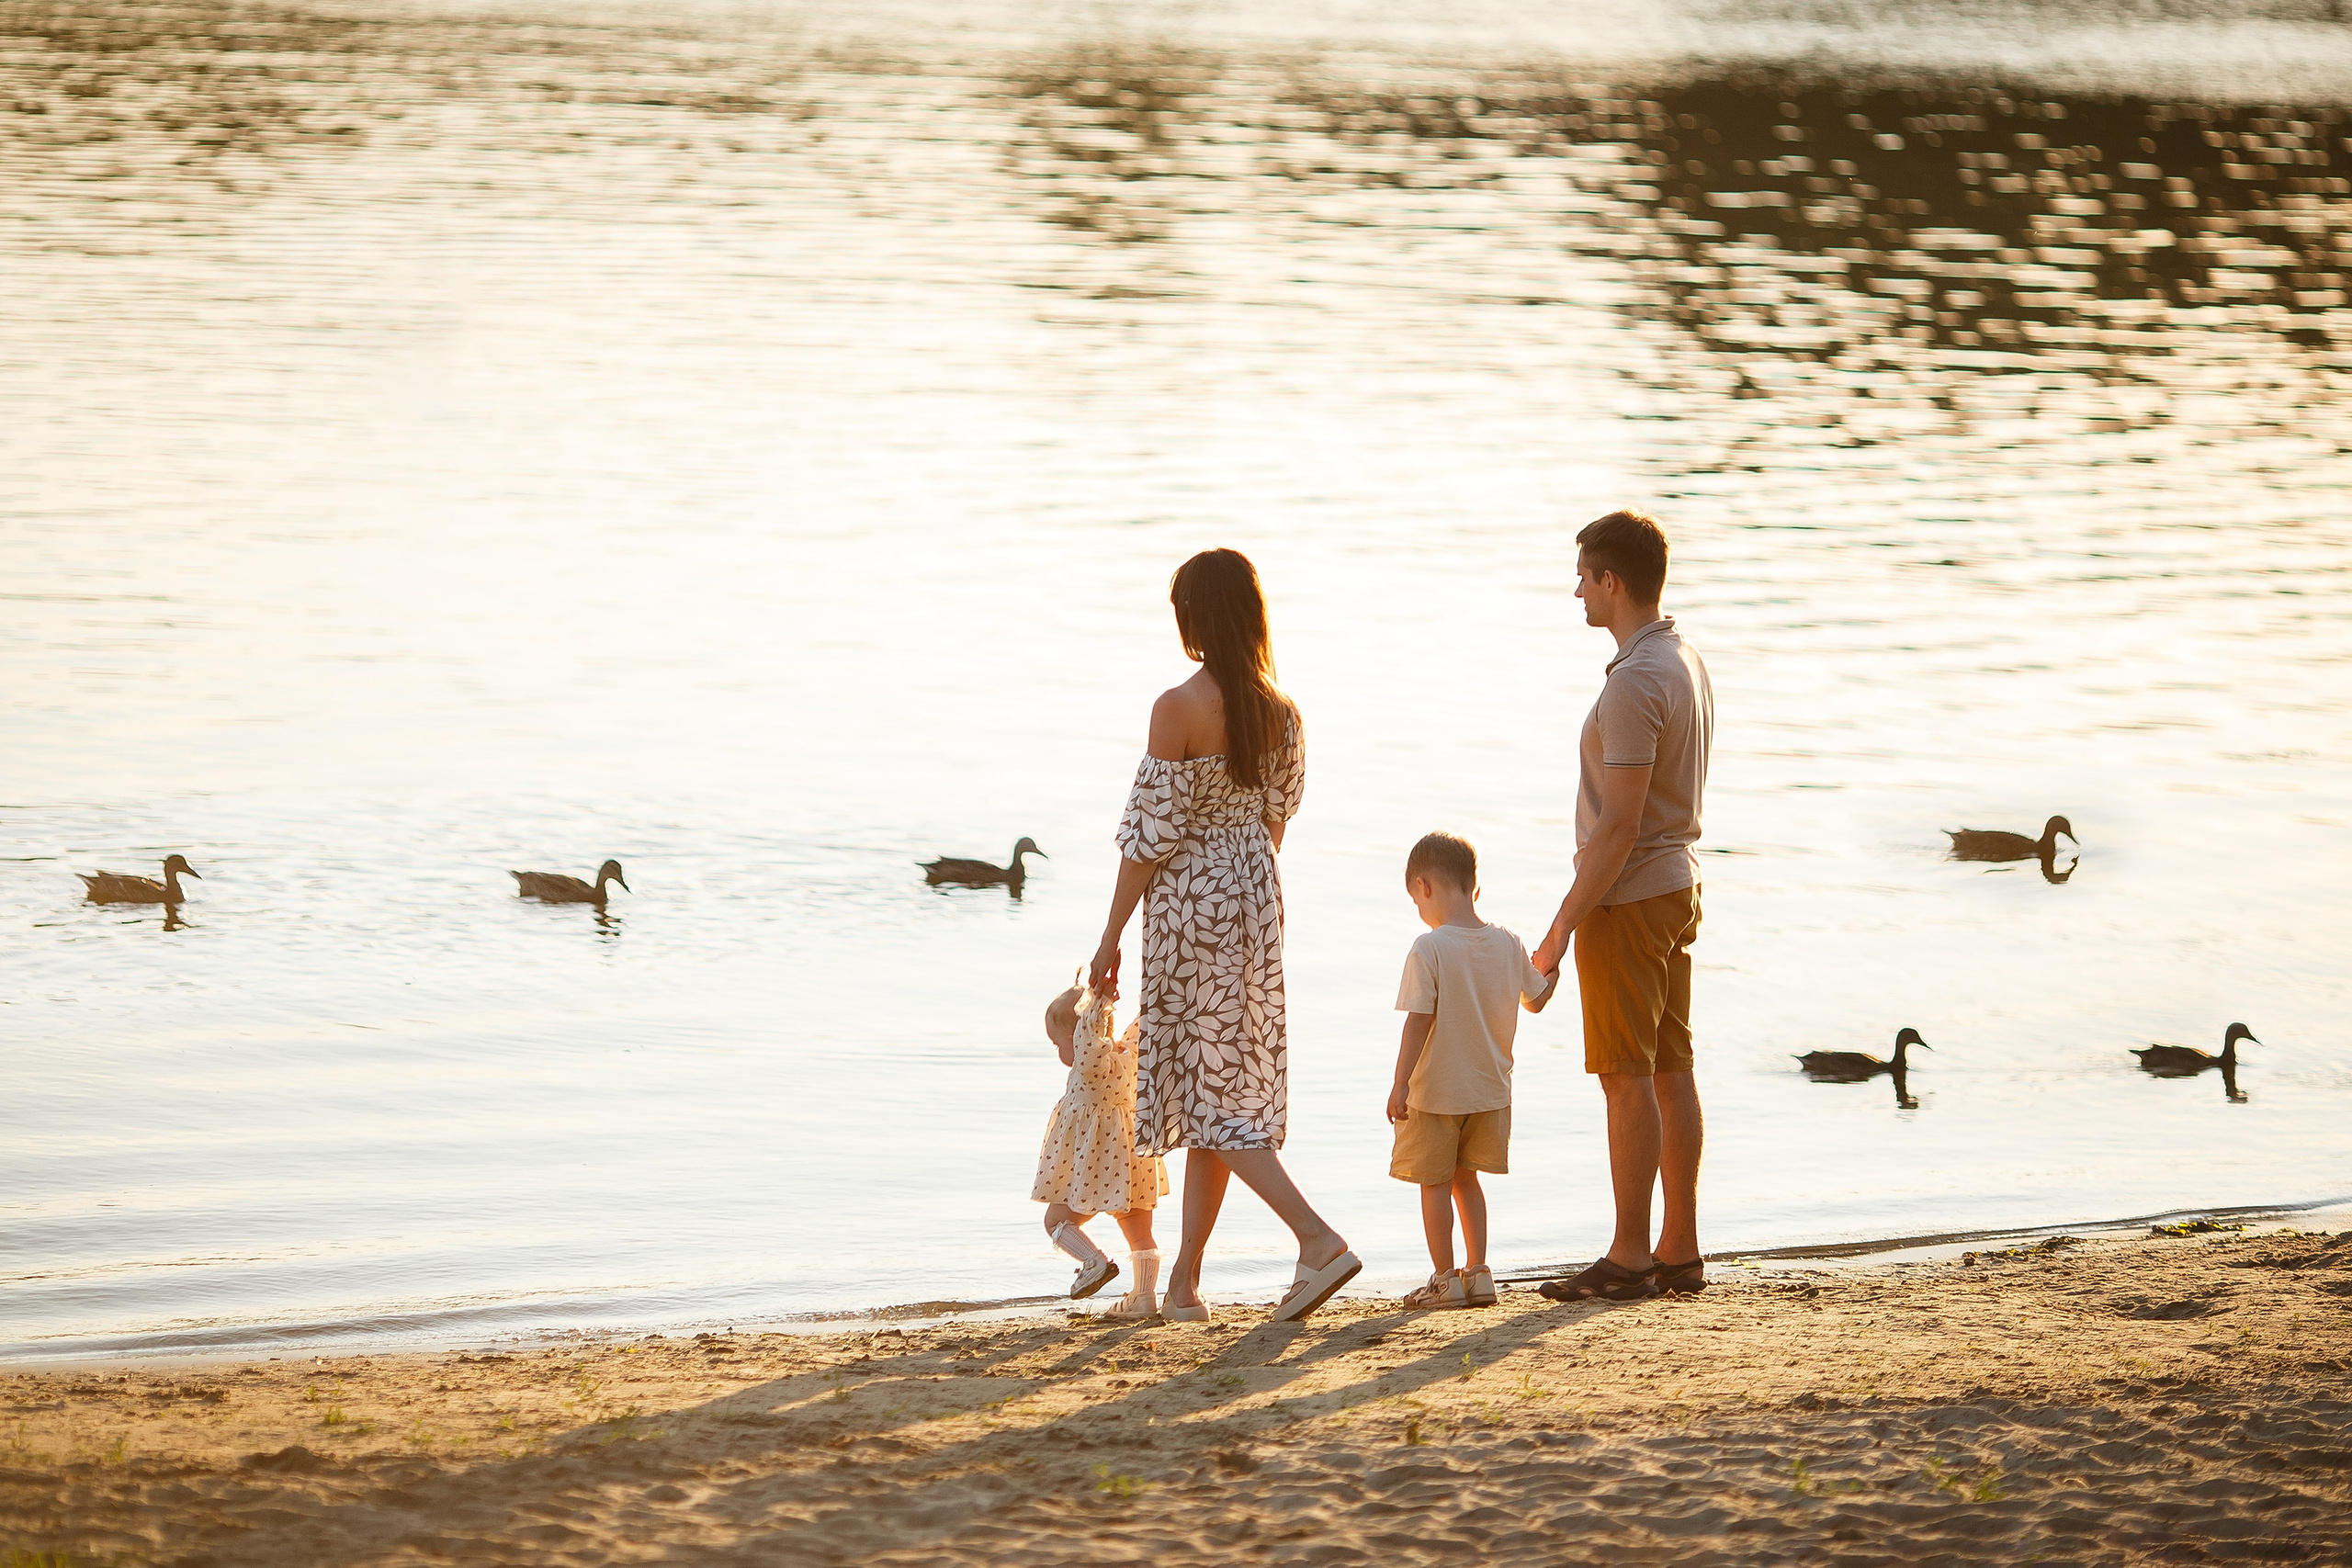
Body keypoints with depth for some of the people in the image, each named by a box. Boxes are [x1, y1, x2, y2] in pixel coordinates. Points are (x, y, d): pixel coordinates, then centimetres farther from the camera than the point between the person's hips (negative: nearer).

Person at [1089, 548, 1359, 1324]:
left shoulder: (1178, 708, -16)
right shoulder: (1280, 712, 3)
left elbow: (1151, 833, -15)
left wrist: (1111, 936, -7)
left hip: (1190, 903, -7)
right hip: (1257, 900, 7)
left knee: (1211, 1090, -2)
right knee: (1228, 1081, 11)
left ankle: (1319, 1239, -17)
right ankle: (1183, 1281, 17)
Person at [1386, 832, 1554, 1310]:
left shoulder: (1429, 948, -18)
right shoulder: (1507, 945, -1)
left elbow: (1419, 1021, -20)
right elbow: (1535, 1000, 14)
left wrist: (1401, 1083, -16)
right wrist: (1552, 968, 33)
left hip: (1435, 1091, -6)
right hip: (1489, 1089, 6)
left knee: (1434, 1183, 6)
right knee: (1465, 1178, 19)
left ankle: (1445, 1280, 7)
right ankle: (1478, 1273, 18)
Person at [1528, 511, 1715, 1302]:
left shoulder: (1635, 684, -21)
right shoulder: (1688, 664, 10)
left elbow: (1618, 825, -23)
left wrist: (1561, 927, -18)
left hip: (1627, 900, -10)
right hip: (1678, 885, 10)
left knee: (1627, 1078, -5)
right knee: (1670, 1070, 11)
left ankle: (1628, 1257, -1)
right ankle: (1680, 1250, 14)